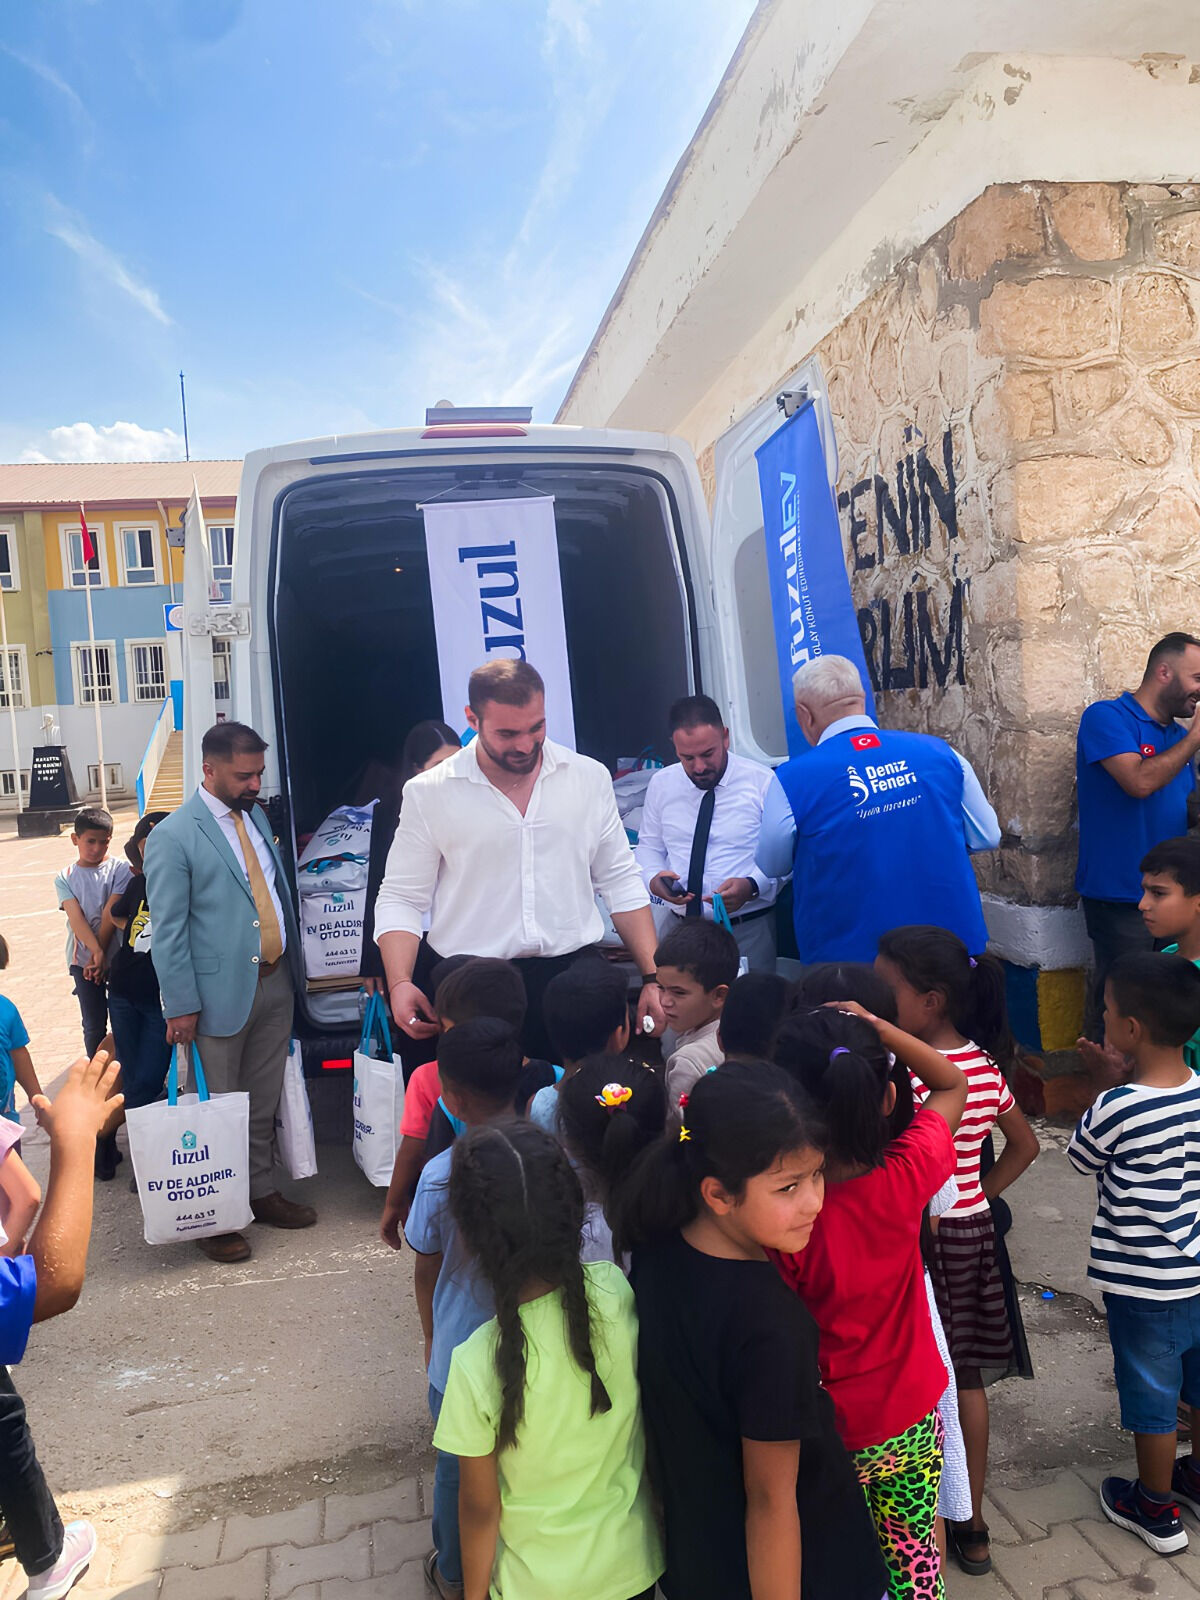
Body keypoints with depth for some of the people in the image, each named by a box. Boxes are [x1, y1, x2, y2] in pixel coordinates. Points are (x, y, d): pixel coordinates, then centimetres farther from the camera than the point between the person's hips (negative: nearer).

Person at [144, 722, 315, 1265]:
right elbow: (167, 929, -13)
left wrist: (290, 966, 16)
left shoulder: (256, 816, 9)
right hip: (221, 991, -6)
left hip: (275, 982, 6)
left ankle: (262, 1192, 32)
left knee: (264, 1103, 17)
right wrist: (181, 1005, -14)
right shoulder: (173, 837, -13)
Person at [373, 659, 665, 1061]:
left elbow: (621, 883, 9)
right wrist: (399, 983, -13)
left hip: (574, 972, 2)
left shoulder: (590, 777, 5)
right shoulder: (429, 793, 0)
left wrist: (653, 978, 3)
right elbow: (400, 900, 3)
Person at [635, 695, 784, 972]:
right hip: (681, 928, 3)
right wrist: (653, 879, -8)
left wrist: (752, 886, -25)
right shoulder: (660, 784, 5)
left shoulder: (763, 782, -7)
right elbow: (649, 846, 13)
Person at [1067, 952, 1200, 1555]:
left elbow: (1081, 1159, -8)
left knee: (1151, 1396, 15)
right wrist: (1118, 1081, 5)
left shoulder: (1115, 1110, -28)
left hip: (1146, 1284, -6)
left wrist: (1104, 1081, -2)